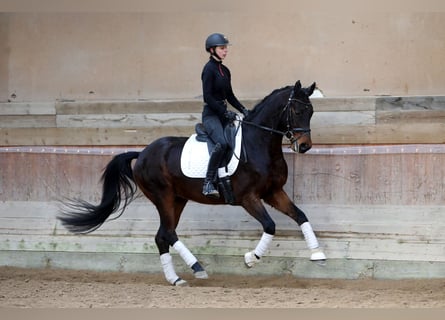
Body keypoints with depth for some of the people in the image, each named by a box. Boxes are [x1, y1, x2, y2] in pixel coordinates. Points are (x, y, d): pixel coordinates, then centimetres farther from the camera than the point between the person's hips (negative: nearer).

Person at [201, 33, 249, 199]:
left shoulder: (225, 70, 15)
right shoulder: (209, 69, -10)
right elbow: (207, 97, -15)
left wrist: (243, 110, 8)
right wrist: (225, 112, -18)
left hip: (223, 114, 9)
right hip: (210, 114, -9)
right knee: (221, 143, -31)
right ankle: (208, 183, -30)